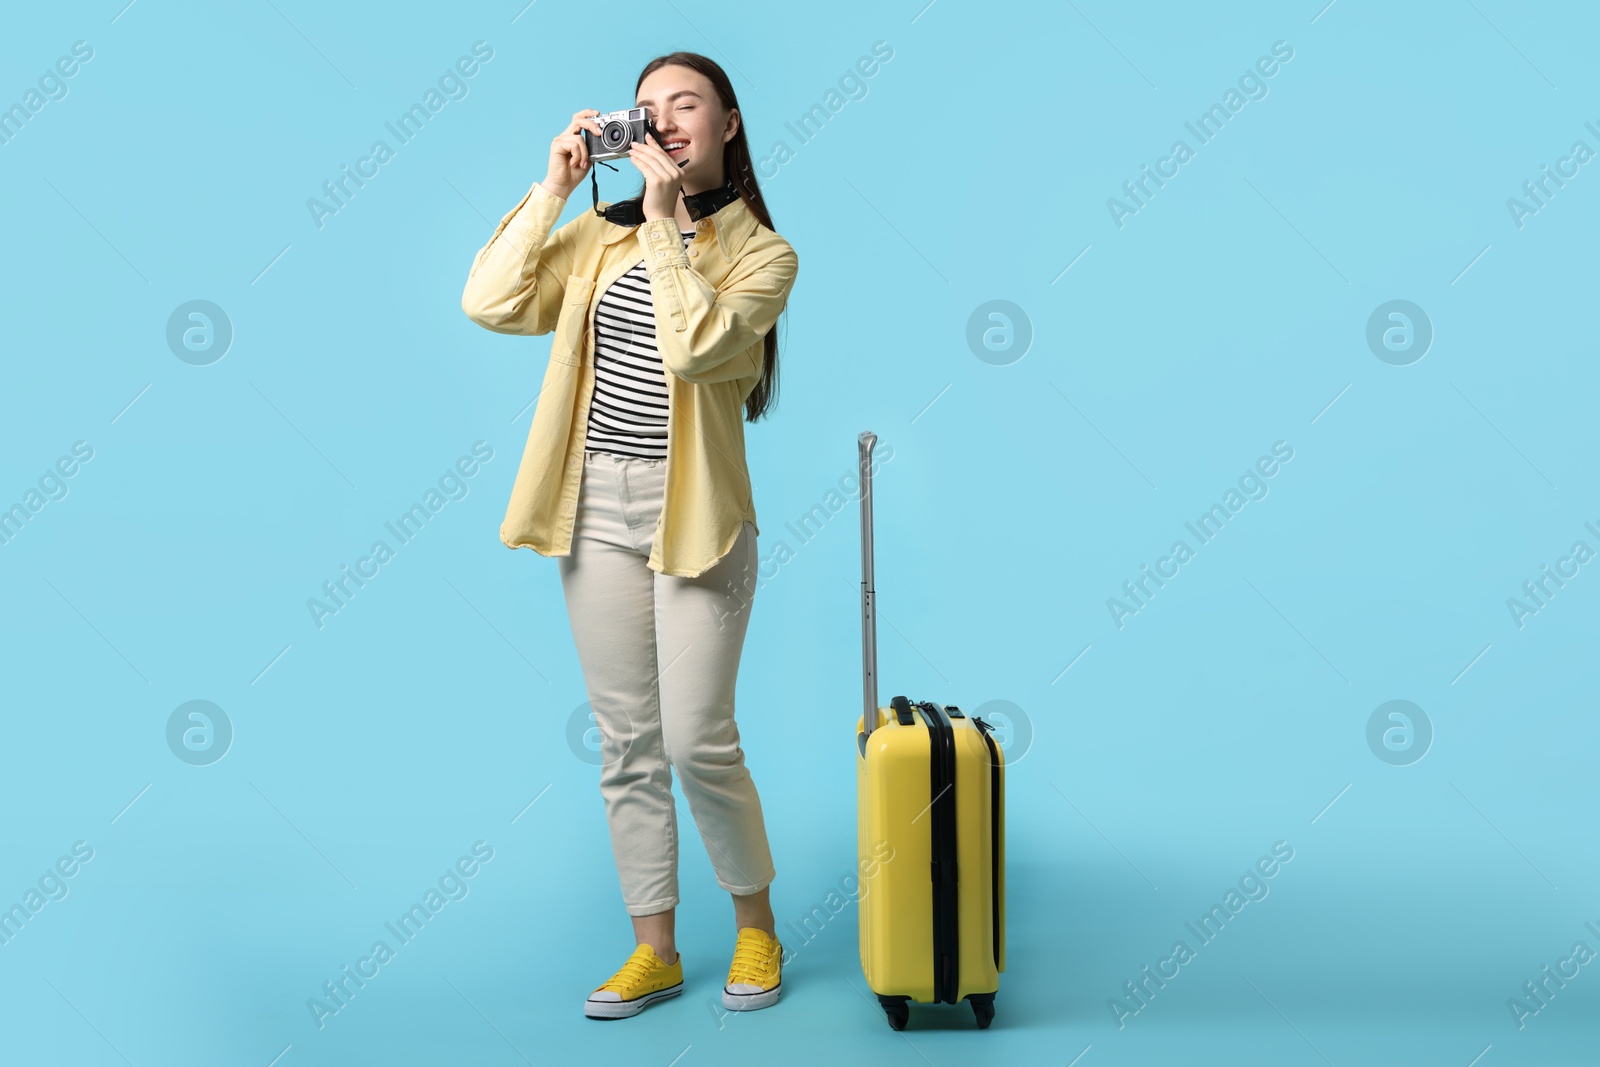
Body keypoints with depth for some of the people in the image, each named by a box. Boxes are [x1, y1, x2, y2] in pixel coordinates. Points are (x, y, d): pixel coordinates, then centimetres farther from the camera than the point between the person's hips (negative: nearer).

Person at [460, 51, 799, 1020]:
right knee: (626, 744, 9)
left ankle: (757, 928, 21)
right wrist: (553, 188, -3)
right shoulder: (603, 234, 9)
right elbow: (490, 303, -2)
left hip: (695, 513, -4)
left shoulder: (761, 254, -2)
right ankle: (654, 950, 22)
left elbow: (692, 348, -20)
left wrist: (668, 220, -16)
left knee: (697, 743, -4)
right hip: (598, 507, 4)